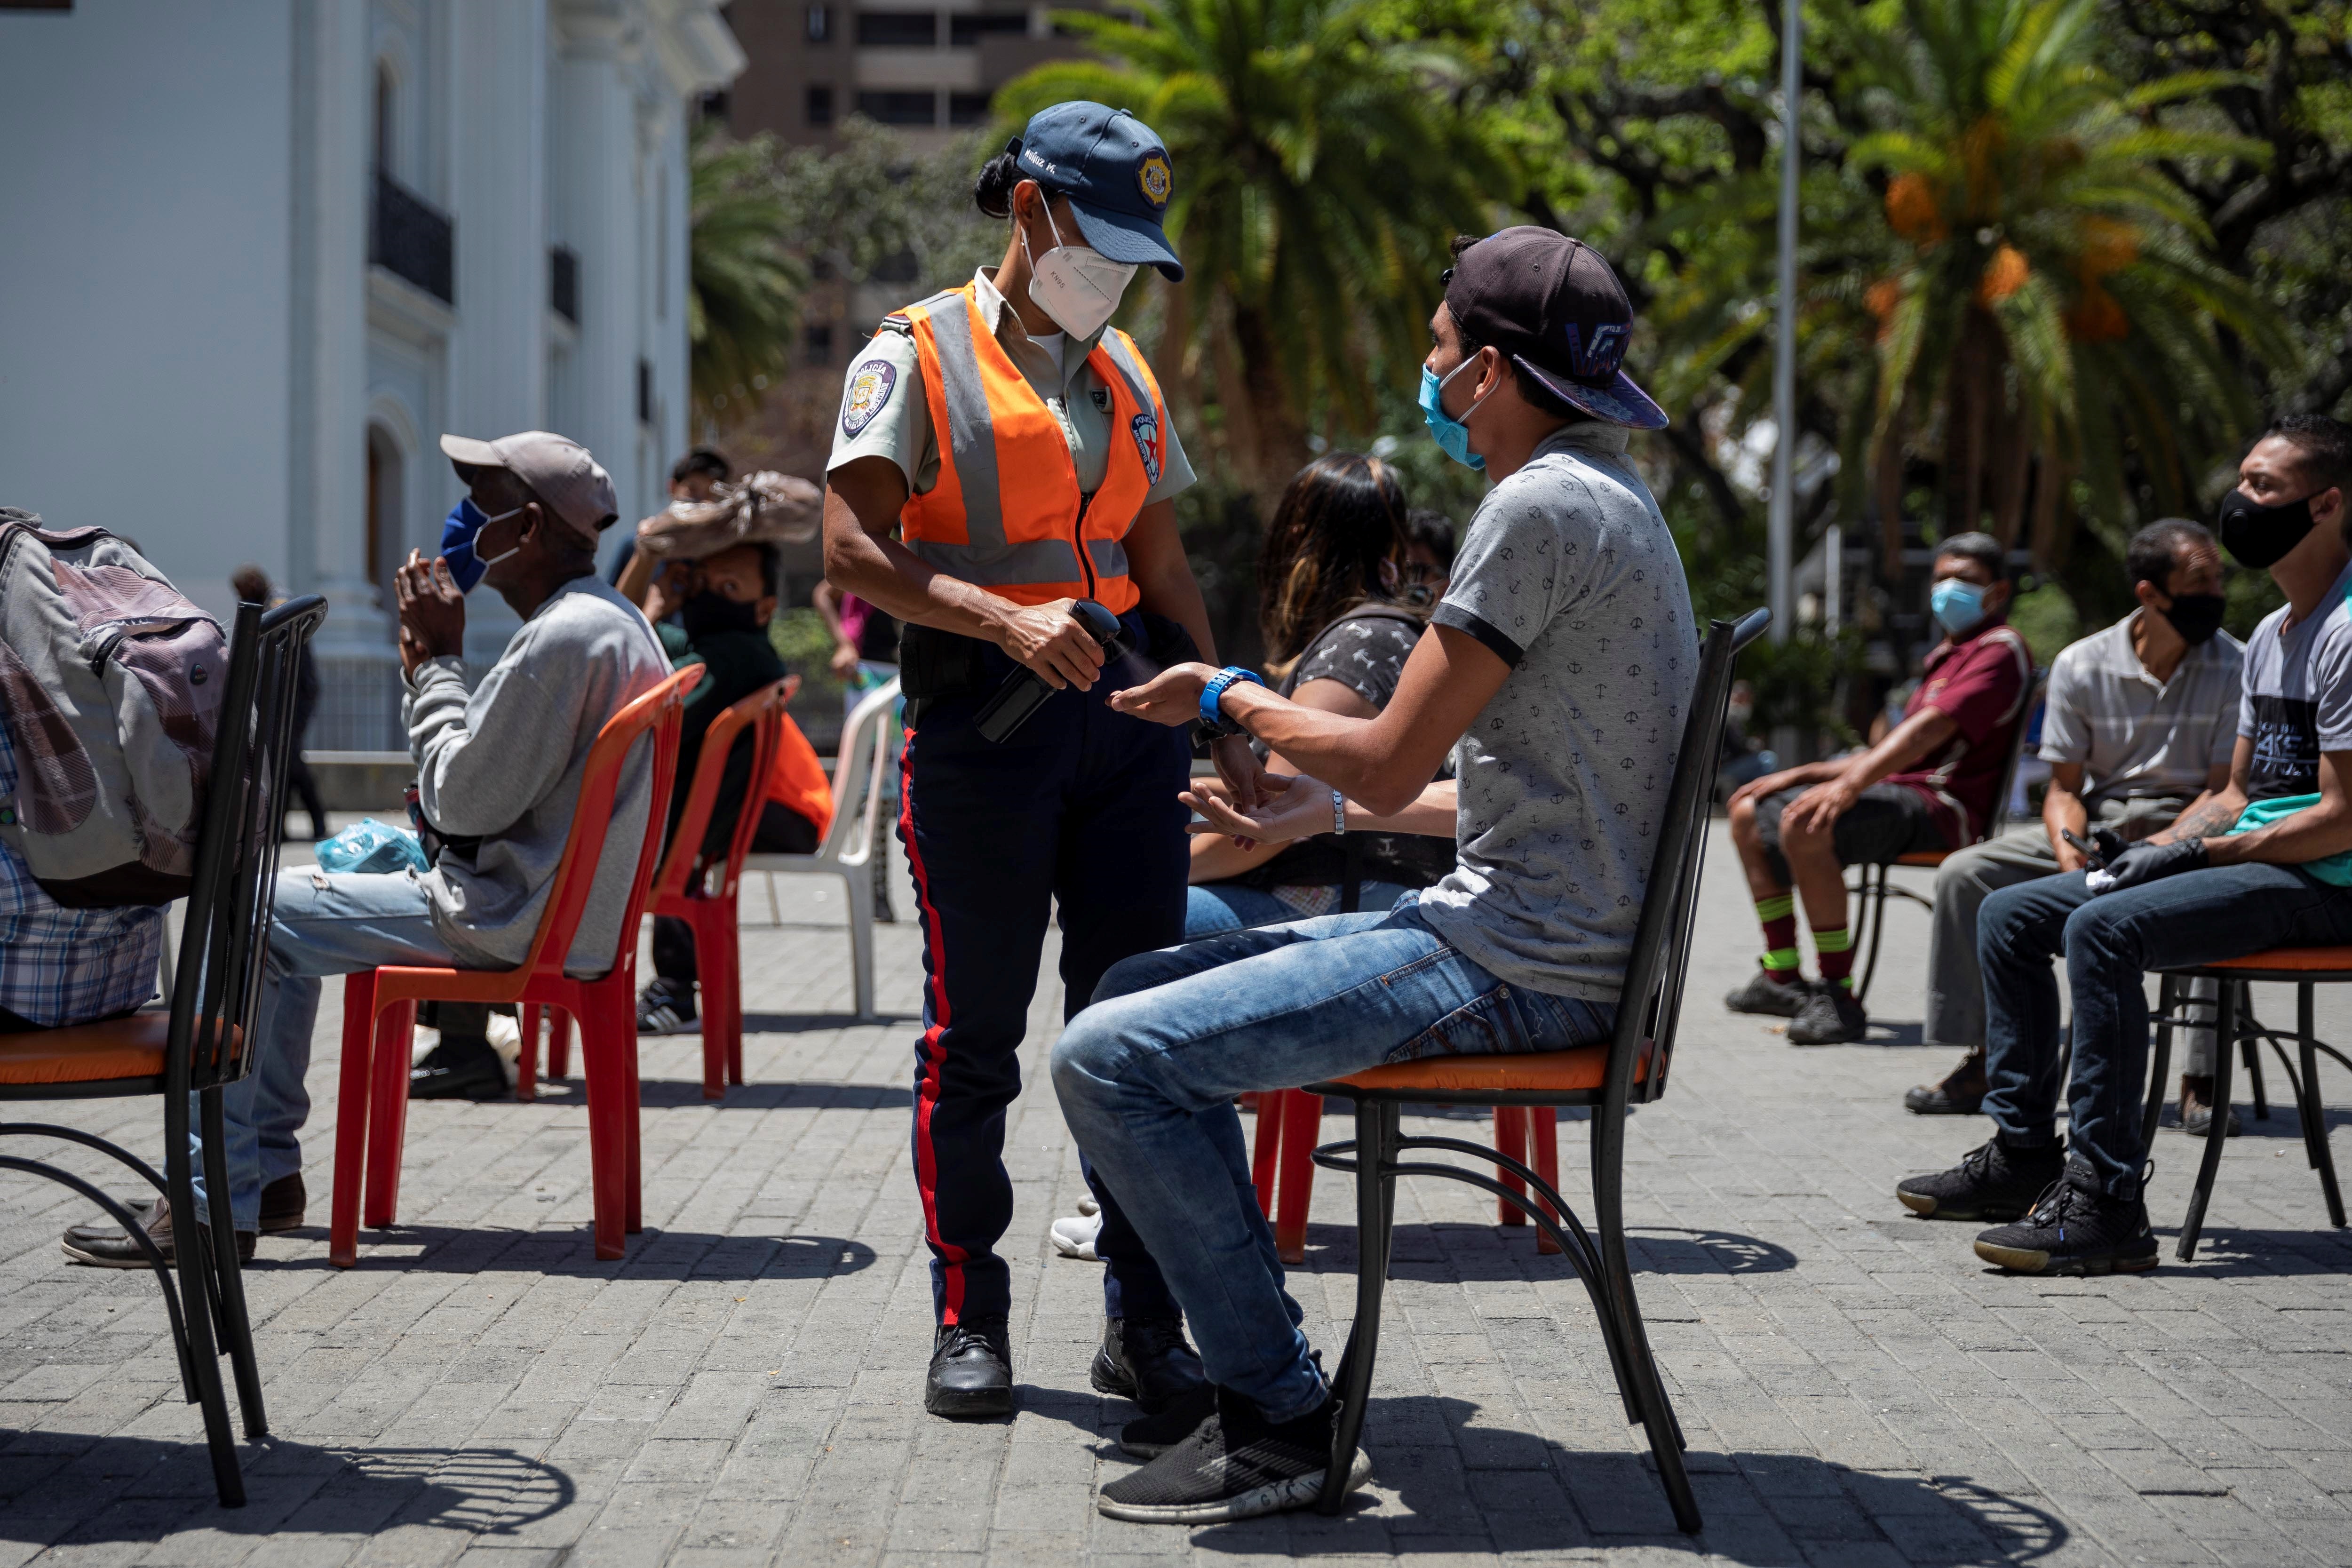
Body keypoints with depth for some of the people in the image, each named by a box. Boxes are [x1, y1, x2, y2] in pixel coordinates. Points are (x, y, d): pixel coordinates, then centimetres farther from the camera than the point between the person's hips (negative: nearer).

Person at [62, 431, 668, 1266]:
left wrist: (438, 662, -10)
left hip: (511, 918, -11)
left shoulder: (563, 637, -21)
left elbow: (463, 801, -20)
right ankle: (271, 1168, 22)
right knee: (287, 899, 22)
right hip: (551, 903, 11)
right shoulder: (611, 620, 14)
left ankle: (217, 1203, -5)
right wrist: (429, 663, 9)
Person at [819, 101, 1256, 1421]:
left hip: (1126, 711, 5)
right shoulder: (918, 356, 0)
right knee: (978, 1031, 1)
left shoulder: (1124, 372, 18)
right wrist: (1006, 619, -23)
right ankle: (970, 1321, 11)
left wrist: (1229, 721, 13)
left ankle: (1144, 1322, 8)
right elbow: (855, 554, -11)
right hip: (982, 718, -5)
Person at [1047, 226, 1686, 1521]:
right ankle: (1251, 1366, 19)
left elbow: (1390, 765, -17)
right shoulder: (1610, 500, 17)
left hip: (1517, 967, -11)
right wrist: (1323, 804, 26)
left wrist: (1232, 699, 0)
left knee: (1107, 1060, -16)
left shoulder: (1543, 506, -16)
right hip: (1533, 935, 11)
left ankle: (1281, 1420, -9)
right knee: (1136, 989, 17)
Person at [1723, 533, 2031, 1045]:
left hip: (1940, 804, -11)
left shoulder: (1999, 649, -6)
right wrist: (1802, 774, 16)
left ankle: (1838, 997, -33)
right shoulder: (1948, 656, 27)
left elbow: (1930, 729, -22)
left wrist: (1850, 784, -35)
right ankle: (1781, 977, 14)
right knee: (1750, 812, 14)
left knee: (1806, 823, -34)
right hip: (1901, 787, 11)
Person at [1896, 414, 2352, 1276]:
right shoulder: (2271, 633, 18)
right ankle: (2025, 1154, 10)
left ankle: (2108, 1204, -31)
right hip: (2251, 861, 10)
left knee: (2103, 928, -31)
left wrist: (2194, 852, -16)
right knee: (2009, 914, 6)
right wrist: (2153, 846, 4)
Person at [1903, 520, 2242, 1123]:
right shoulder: (2081, 667, -1)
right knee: (1964, 875, -15)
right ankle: (1982, 1061, -7)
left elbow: (2224, 794, -9)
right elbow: (2064, 786, 2)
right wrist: (2070, 851, -20)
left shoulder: (2233, 667, -7)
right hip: (2095, 827, 3)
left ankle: (2203, 1079, -26)